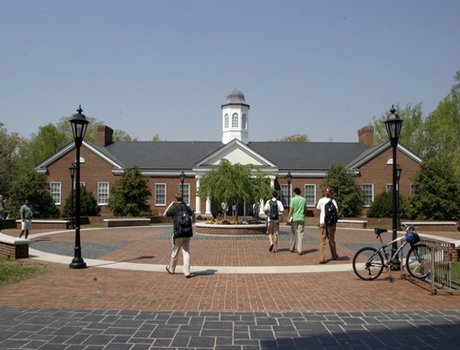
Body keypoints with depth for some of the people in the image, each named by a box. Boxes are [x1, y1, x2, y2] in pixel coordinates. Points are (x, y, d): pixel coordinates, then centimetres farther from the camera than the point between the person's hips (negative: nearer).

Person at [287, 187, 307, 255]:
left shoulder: (293, 199, -5)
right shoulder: (304, 199, 6)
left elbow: (291, 209, -10)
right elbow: (305, 209, 12)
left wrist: (289, 217, -7)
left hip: (294, 218, -2)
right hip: (301, 218, 2)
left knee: (293, 234, 10)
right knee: (300, 234, 0)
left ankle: (292, 248, 21)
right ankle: (299, 250, -5)